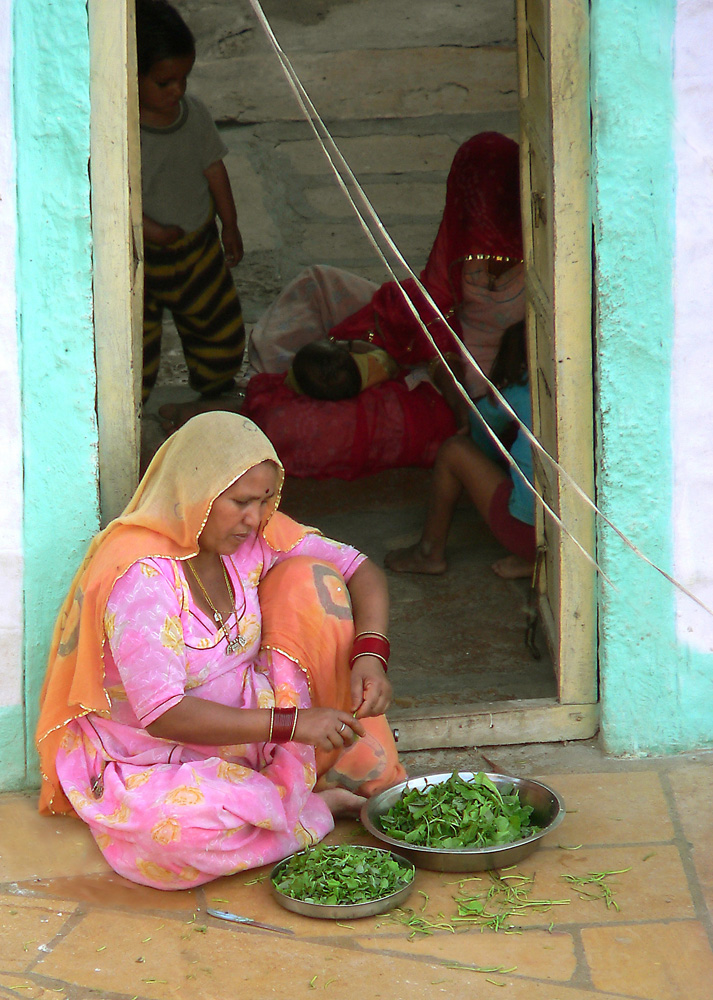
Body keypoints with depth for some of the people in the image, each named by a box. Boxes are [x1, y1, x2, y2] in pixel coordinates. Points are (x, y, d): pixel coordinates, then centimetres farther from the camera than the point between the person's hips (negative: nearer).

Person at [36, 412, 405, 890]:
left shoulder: (254, 533, -8)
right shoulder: (138, 576, -29)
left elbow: (361, 570, 0)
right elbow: (163, 715, -32)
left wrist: (370, 653, -21)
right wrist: (290, 723, -35)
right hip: (155, 758, -6)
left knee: (311, 579, -11)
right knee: (175, 829, -42)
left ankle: (366, 774, -7)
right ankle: (315, 807, -12)